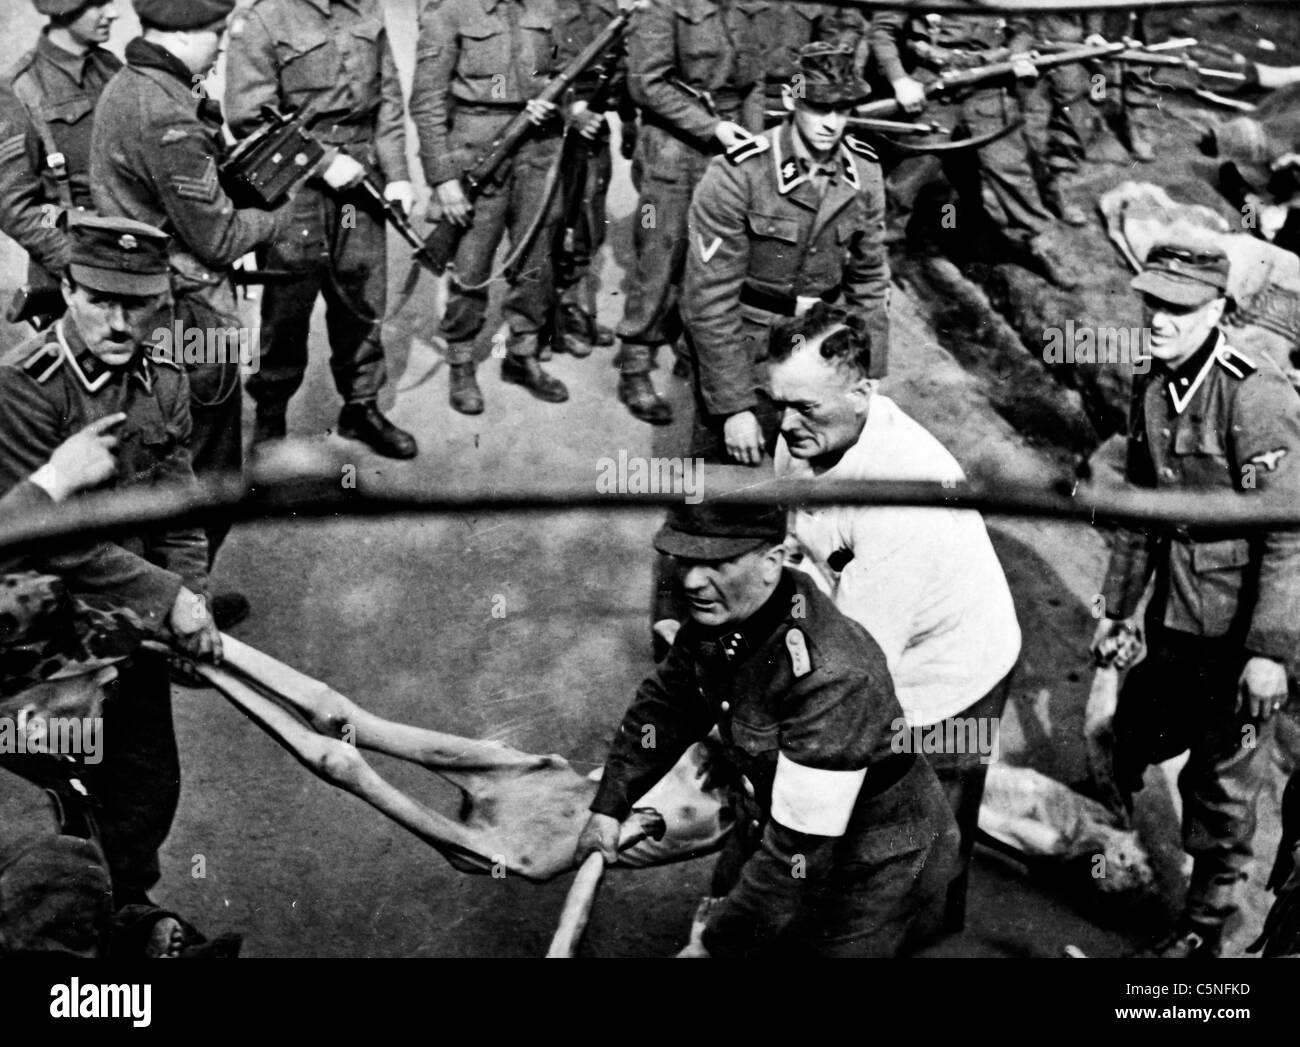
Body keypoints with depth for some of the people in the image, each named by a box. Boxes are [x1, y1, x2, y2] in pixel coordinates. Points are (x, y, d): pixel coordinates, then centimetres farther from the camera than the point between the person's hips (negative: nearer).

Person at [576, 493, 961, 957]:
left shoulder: (830, 677, -37)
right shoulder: (722, 609, -13)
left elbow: (800, 851, -34)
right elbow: (667, 700, 8)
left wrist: (714, 947, -29)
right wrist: (609, 806, 4)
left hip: (869, 869, -7)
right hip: (768, 831, 7)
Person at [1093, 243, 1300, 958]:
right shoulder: (1150, 389, 3)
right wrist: (1117, 604, 20)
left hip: (1240, 627, -6)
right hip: (1174, 611, 7)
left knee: (1221, 777, 6)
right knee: (1139, 729, 18)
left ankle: (1206, 927, 24)